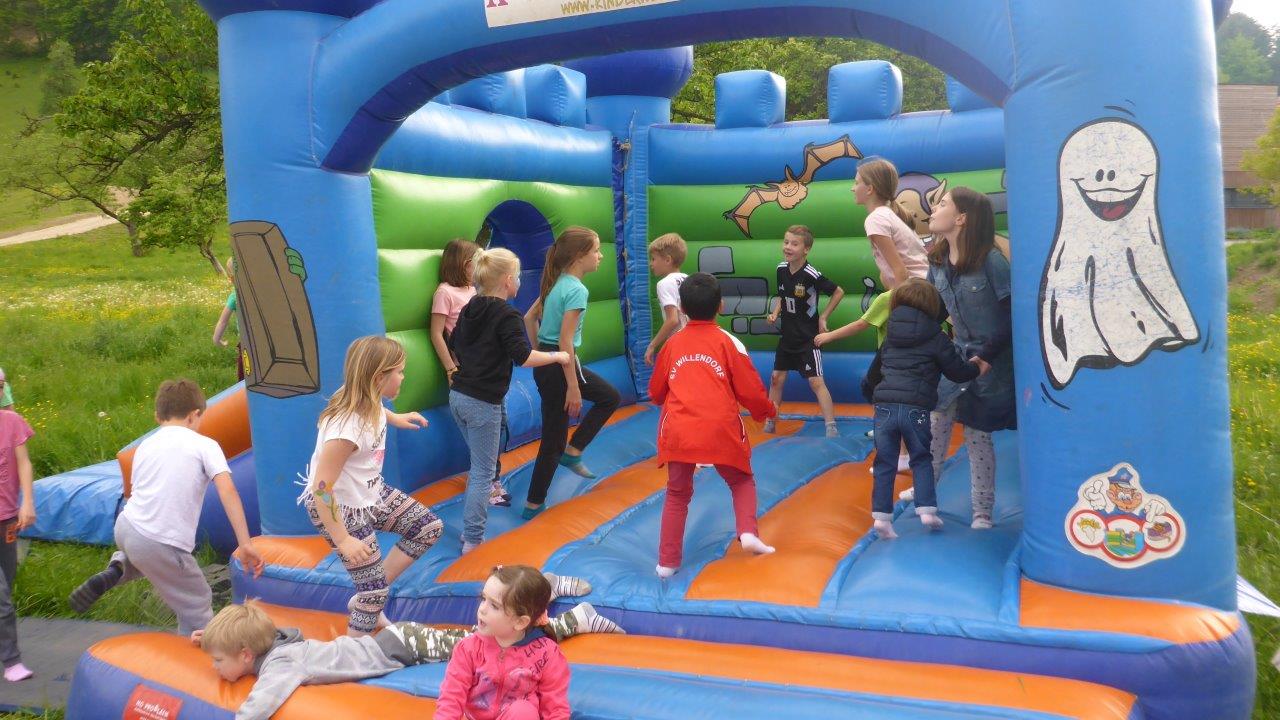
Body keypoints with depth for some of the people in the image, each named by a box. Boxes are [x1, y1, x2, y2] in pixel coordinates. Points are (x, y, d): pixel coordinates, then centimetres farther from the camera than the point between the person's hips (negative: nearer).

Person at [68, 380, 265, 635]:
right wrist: (245, 544, -17)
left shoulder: (146, 445, 15)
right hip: (162, 545, -6)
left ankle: (115, 572, 15)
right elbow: (227, 491, -14)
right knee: (198, 606, 12)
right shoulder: (205, 445, -1)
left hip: (125, 527, 6)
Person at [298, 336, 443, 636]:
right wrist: (342, 540, -25)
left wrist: (395, 418, 23)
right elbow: (321, 489, -31)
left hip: (371, 494, 9)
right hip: (339, 509, -9)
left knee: (431, 527, 10)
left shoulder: (368, 402, -9)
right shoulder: (346, 428, -35)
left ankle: (365, 599, 18)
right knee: (375, 593, -2)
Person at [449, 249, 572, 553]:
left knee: (480, 461, 27)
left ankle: (481, 496, 44)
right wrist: (557, 356, -10)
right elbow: (523, 357, -23)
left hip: (458, 396, 8)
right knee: (483, 471, 0)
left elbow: (454, 345, 22)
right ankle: (472, 540, 3)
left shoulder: (470, 309, 9)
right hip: (484, 403, -8)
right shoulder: (508, 315, -14)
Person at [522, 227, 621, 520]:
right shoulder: (576, 289, -17)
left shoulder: (557, 283, 9)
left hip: (544, 363, 9)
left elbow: (529, 317, 17)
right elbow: (565, 341, -22)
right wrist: (573, 388, -19)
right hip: (560, 366, -9)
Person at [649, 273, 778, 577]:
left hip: (678, 432, 2)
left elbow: (655, 392, 21)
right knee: (742, 482, 21)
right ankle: (748, 533, -1)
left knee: (677, 495, 16)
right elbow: (750, 390, 3)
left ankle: (667, 562, 15)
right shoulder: (728, 342, 3)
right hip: (720, 432, -2)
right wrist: (767, 411, 23)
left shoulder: (673, 344, 11)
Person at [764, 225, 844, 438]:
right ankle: (769, 422, 24)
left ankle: (831, 428, -4)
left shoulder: (811, 274, -20)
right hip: (787, 336, 7)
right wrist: (775, 313, 0)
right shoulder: (781, 269, 0)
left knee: (816, 381, -9)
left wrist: (823, 317, -9)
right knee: (776, 378, 11)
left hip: (808, 338, -6)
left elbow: (839, 292, -10)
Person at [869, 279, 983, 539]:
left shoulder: (889, 336, 15)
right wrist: (976, 368, 24)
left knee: (884, 463, 7)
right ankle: (927, 510, 8)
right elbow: (957, 371, 7)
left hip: (884, 406, 3)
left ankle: (881, 515, 3)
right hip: (915, 408, -2)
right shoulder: (935, 337, 2)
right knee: (921, 459, 15)